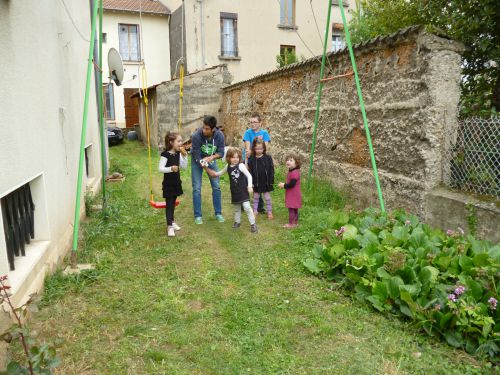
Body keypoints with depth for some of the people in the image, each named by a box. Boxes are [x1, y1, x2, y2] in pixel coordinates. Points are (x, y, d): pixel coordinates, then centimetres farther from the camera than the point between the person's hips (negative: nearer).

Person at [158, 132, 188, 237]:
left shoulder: (178, 153, 3)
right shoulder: (165, 154, -18)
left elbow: (184, 166, 4)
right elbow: (160, 168, -23)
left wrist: (184, 155, -9)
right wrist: (170, 168, -39)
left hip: (176, 182, 7)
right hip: (168, 183, -7)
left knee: (173, 203, 19)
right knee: (169, 204, -2)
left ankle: (172, 221, 33)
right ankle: (169, 226, 3)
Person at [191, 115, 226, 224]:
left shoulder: (219, 136, -26)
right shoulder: (196, 136, -33)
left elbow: (221, 153, -14)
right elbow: (197, 157, -27)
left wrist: (211, 157, -35)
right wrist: (210, 171, -28)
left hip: (211, 160, 3)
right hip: (197, 161, -2)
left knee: (216, 186, 2)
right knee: (197, 188, -5)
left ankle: (218, 213, 15)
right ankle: (198, 215, 7)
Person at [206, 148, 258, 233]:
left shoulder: (241, 166, -14)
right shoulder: (228, 166, 4)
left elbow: (249, 175, -18)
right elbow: (219, 173, 20)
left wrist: (249, 186, -26)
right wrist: (207, 168, 16)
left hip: (243, 191, -6)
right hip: (234, 192, 6)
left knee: (247, 207, -11)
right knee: (236, 208, 19)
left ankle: (253, 224, -2)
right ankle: (237, 221, 37)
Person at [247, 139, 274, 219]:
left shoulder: (268, 158, -7)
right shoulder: (251, 159, -6)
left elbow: (271, 170, -4)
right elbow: (249, 171, -4)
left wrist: (271, 181, -6)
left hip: (266, 182, -1)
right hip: (256, 182, 1)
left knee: (267, 198, 9)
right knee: (256, 197, 16)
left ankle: (269, 212, 19)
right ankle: (255, 211, 28)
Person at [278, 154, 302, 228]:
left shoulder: (294, 173, -23)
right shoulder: (292, 172, 11)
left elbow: (292, 184, -27)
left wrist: (284, 185, -13)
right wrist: (284, 184, 6)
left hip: (293, 195, -11)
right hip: (293, 195, 11)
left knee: (291, 209, -4)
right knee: (294, 209, 17)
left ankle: (291, 223, 3)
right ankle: (295, 222, 28)